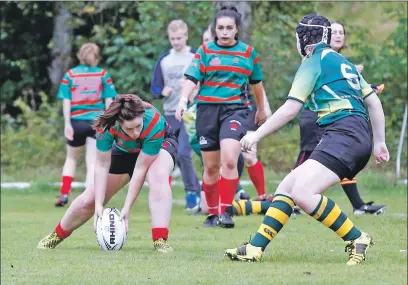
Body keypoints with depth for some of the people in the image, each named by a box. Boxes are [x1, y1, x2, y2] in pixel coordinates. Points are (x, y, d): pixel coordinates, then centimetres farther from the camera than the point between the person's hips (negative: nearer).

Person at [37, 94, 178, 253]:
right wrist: (98, 205, -33)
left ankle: (160, 241, -38)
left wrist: (127, 208, -35)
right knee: (90, 199, 3)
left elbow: (140, 169, -36)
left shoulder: (154, 123, -42)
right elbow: (101, 166, -28)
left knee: (158, 176, -37)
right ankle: (57, 234, 30)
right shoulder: (107, 124, -37)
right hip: (124, 150, 3)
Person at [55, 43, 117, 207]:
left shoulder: (70, 75, 3)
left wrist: (67, 124, -6)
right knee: (92, 163, -3)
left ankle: (64, 194, 16)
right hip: (97, 121, -1)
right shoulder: (103, 74, 2)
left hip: (76, 121, 1)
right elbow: (108, 101, 0)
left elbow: (66, 101, -3)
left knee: (71, 158, 22)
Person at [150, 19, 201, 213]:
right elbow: (154, 88, 10)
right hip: (170, 115, 5)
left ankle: (192, 193, -7)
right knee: (175, 156, 7)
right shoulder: (163, 61, 10)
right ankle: (197, 190, 22)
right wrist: (162, 92, -11)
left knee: (183, 153, -19)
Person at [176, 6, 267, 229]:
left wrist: (262, 109, 32)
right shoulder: (204, 51, 5)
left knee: (229, 160, -21)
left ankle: (226, 212, -17)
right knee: (211, 167, 6)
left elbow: (256, 83, 21)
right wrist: (184, 99, -22)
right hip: (207, 110, 1)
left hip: (235, 109, -1)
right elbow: (192, 78, -4)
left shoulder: (248, 53, 7)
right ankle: (212, 213, 20)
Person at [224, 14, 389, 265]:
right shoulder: (343, 62, 24)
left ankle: (357, 240, -17)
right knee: (286, 187, 9)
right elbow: (374, 102, 25)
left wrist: (256, 135, 2)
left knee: (302, 193, -21)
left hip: (344, 134, -9)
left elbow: (291, 109, -5)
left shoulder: (314, 62, 0)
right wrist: (379, 142, 28)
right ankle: (255, 249, 6)